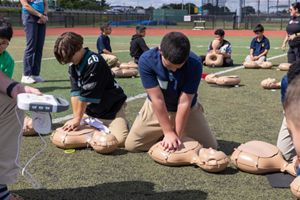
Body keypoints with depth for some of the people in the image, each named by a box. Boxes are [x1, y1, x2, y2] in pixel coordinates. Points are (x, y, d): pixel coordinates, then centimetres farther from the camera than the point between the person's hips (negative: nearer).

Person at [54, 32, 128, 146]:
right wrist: (75, 118, -13)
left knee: (119, 139, -25)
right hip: (90, 110, 7)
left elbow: (87, 95, -23)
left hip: (111, 109, -7)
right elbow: (75, 93, -5)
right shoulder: (73, 66, 1)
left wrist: (78, 119, -17)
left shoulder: (94, 62, -24)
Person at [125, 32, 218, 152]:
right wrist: (168, 132, -26)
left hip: (187, 109, 0)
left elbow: (184, 102, -26)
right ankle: (159, 136, 22)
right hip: (156, 108, 0)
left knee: (210, 146, -4)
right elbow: (157, 99, -28)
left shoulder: (194, 64, -30)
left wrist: (177, 135, -25)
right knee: (131, 145, -7)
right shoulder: (146, 60, -29)